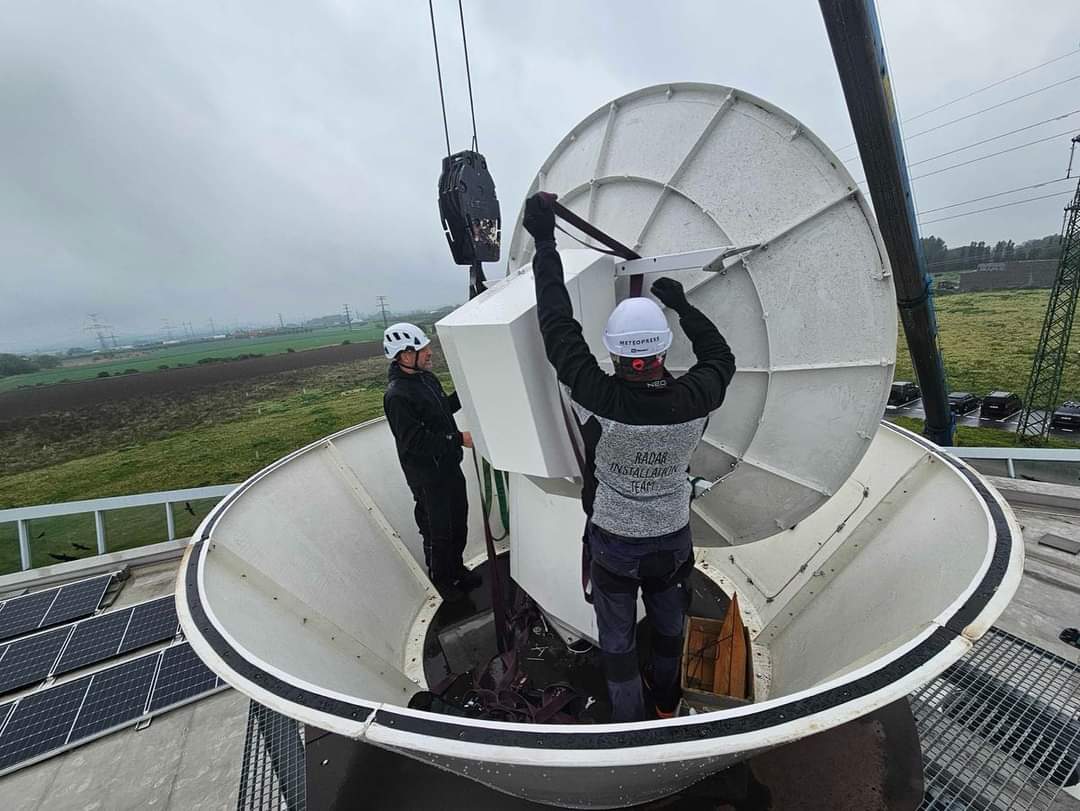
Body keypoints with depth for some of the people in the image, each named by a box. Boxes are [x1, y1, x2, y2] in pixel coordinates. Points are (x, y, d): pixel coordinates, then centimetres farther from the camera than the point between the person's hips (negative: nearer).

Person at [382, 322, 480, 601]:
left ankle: (456, 569, 45)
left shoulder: (426, 378, 4)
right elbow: (415, 442, -28)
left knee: (458, 523, 22)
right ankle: (441, 580, 34)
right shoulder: (397, 395, -24)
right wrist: (458, 439, -28)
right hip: (427, 476, -8)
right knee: (438, 531, 10)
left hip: (449, 466, 9)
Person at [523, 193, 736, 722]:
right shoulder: (692, 402, -22)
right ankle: (666, 703, 56)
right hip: (672, 540, 4)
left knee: (617, 639, 20)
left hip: (613, 544, -3)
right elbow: (721, 357, 2)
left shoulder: (599, 402, -31)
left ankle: (629, 724, 42)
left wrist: (544, 241, -13)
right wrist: (682, 304, 8)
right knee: (668, 627, 29)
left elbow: (559, 327, -22)